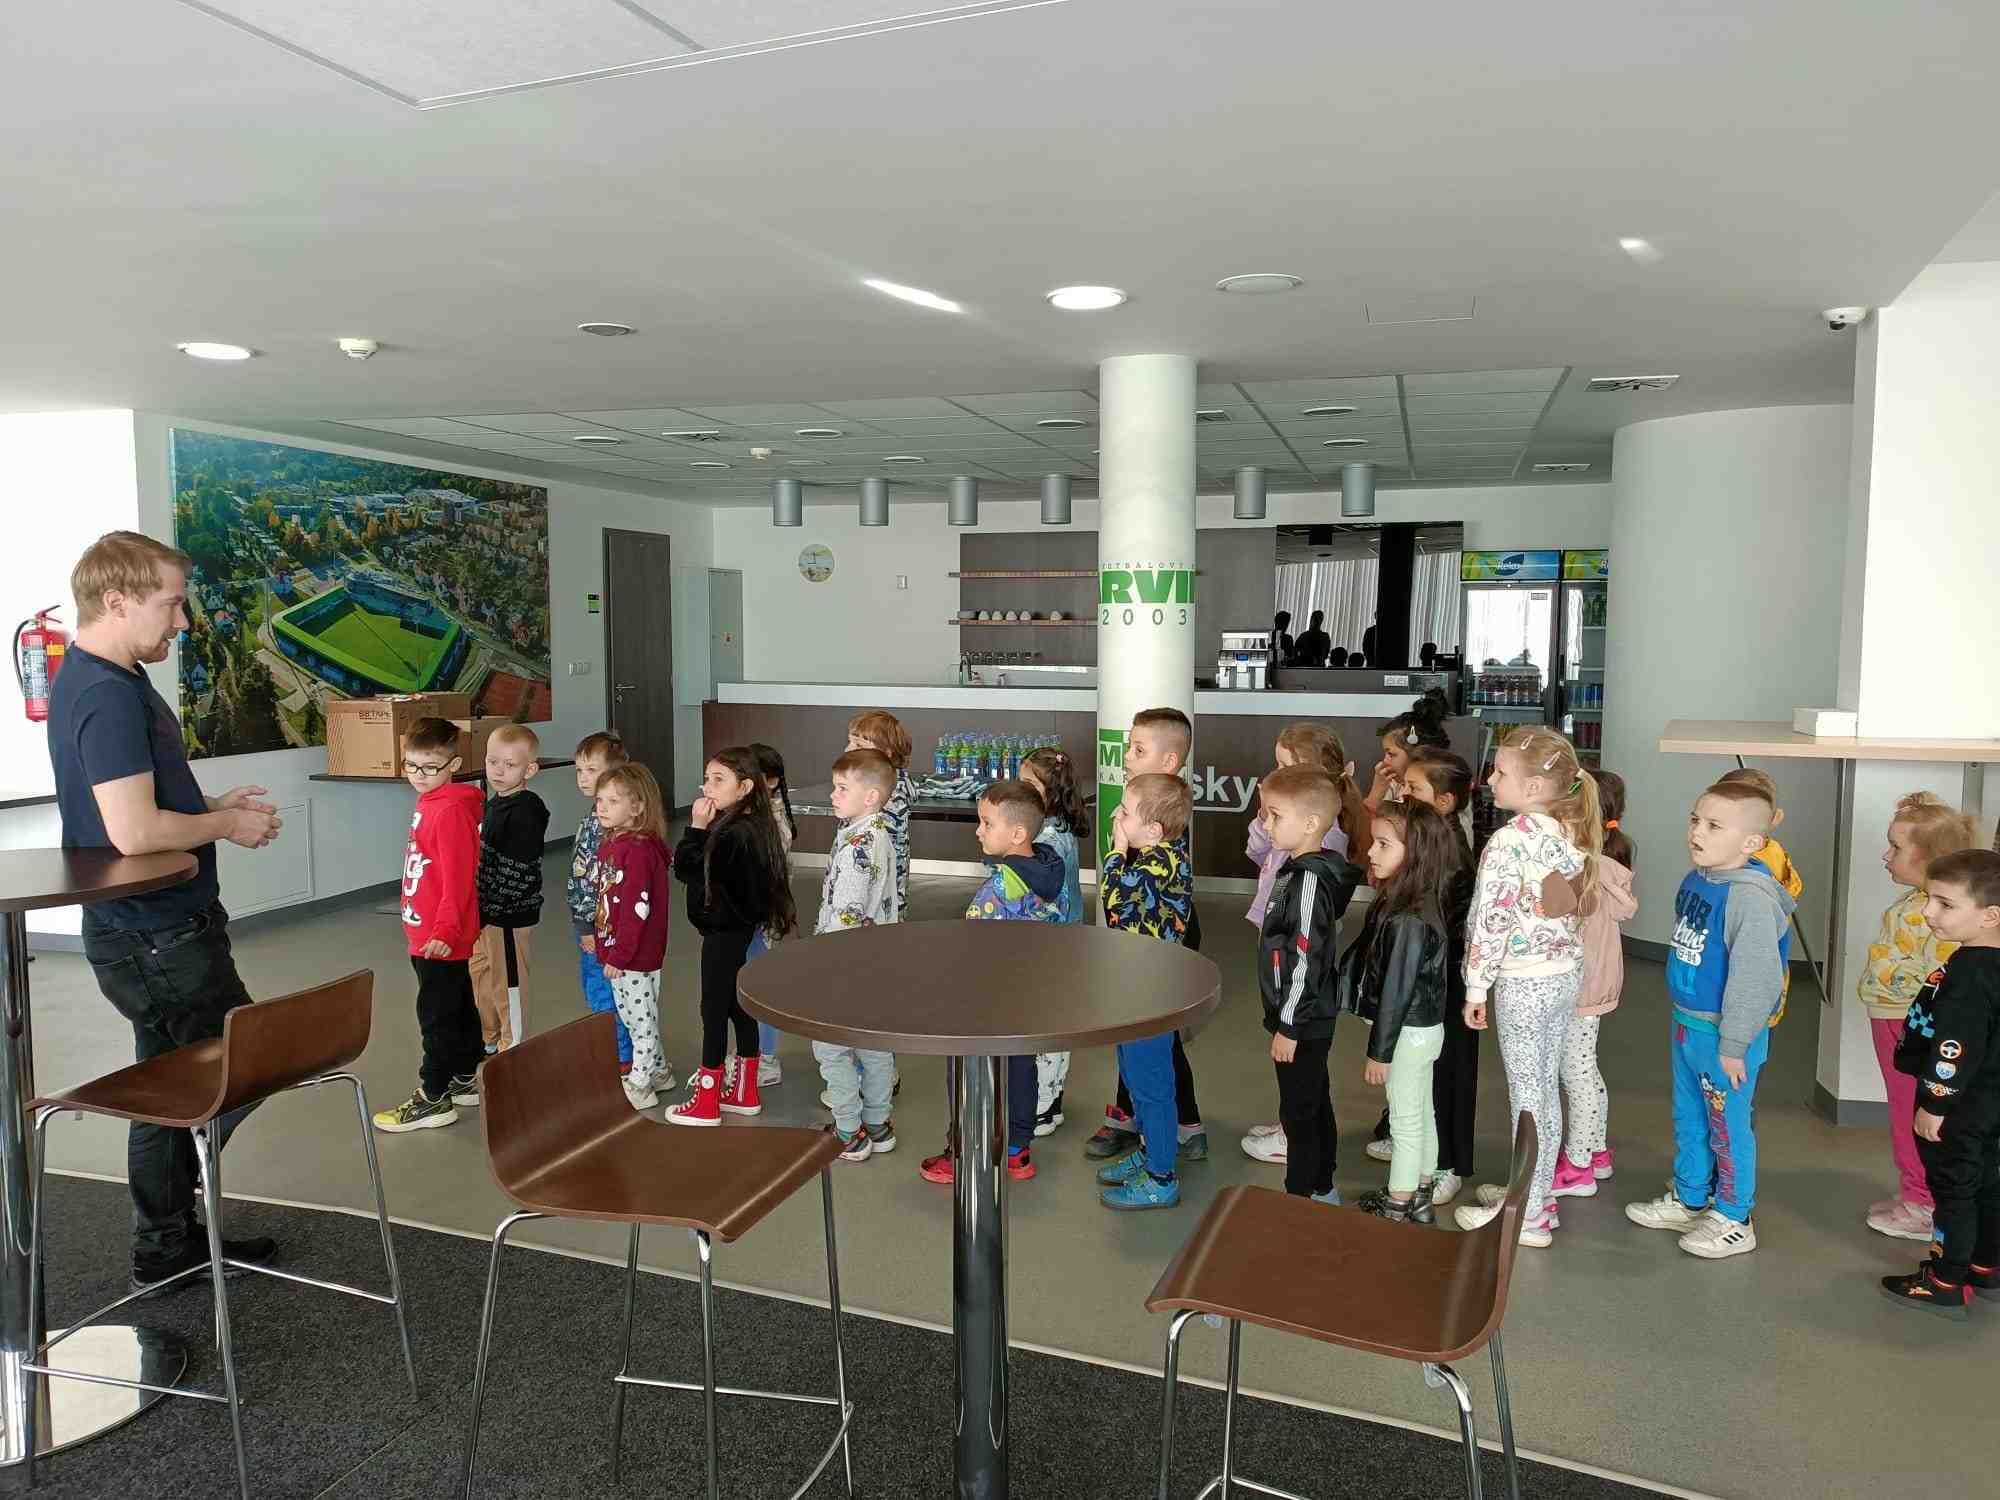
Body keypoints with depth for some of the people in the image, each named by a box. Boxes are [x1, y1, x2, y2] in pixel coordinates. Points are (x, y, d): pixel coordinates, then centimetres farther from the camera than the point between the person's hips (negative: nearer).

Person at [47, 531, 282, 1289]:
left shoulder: (91, 679, 10)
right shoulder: (108, 694, -23)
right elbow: (134, 831, -30)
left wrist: (212, 805, 8)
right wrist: (227, 826, -15)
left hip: (150, 932, 10)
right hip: (158, 938, -10)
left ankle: (174, 1239, 32)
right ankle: (163, 1248, 15)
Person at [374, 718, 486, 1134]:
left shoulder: (452, 810, -19)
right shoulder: (429, 803, 10)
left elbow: (458, 878, -23)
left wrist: (444, 931, -25)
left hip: (441, 939, -9)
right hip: (427, 934, 9)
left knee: (436, 1014, 0)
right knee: (459, 1007, 19)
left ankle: (433, 1098, 10)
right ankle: (466, 1079, 31)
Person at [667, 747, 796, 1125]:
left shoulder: (733, 834, -24)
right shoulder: (753, 825, 6)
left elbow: (686, 869, -20)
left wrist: (697, 826, -18)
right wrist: (703, 828, -1)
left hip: (724, 932, -10)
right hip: (740, 928, 10)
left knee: (714, 1008, 0)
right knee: (738, 1005, 16)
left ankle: (706, 1103, 10)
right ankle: (745, 1092, 27)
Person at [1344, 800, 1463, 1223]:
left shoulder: (1408, 920, -28)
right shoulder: (1421, 905, 1)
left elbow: (1396, 990, -24)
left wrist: (1379, 1052, -17)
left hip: (1408, 1033, -9)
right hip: (1424, 1028, 9)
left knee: (1405, 1121, 5)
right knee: (1421, 1112, 20)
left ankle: (1396, 1211, 20)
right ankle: (1421, 1198, 35)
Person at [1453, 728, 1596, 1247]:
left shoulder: (1508, 842, -22)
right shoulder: (1571, 834, 2)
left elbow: (1492, 922, -20)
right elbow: (1570, 904, 9)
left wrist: (1475, 988, -11)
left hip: (1522, 982, -8)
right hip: (1566, 971, 8)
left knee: (1527, 1096, 3)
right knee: (1545, 1089, 17)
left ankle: (1528, 1215, 14)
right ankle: (1534, 1191, 31)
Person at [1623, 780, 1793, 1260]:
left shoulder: (1750, 895, -25)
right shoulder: (1695, 880, 2)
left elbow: (1756, 976, -24)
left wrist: (1733, 1045, -19)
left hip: (1724, 1033, -9)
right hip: (1687, 1024, 9)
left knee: (1728, 1128, 8)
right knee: (1688, 1119, 22)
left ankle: (1733, 1221, 25)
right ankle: (1688, 1200, 40)